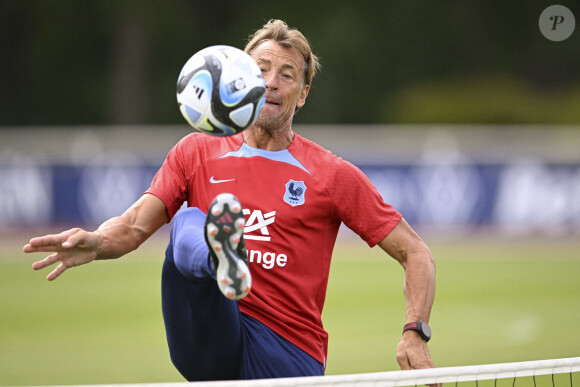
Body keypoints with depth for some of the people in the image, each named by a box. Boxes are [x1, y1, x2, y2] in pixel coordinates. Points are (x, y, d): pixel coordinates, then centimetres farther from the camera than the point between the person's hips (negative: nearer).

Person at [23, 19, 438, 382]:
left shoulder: (332, 175, 6)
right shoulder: (197, 152, 12)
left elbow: (415, 253, 7)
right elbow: (135, 225, 1)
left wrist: (415, 334, -10)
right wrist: (96, 242, -23)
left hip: (289, 356, 0)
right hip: (208, 341, 0)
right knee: (189, 223, -25)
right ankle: (223, 260, -57)